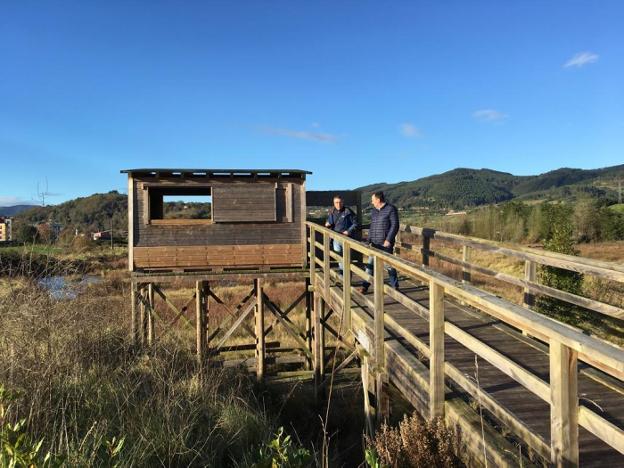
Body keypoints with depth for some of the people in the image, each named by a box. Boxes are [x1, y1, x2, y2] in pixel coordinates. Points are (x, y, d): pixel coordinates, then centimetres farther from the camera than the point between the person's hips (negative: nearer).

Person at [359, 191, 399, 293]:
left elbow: (395, 225, -12)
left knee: (389, 265, 2)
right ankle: (365, 286, 10)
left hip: (386, 243, -6)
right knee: (370, 264, 4)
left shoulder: (391, 209, -7)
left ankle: (395, 286, 15)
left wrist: (388, 240, -17)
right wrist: (369, 240, 10)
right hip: (374, 243, 6)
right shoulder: (374, 211, 13)